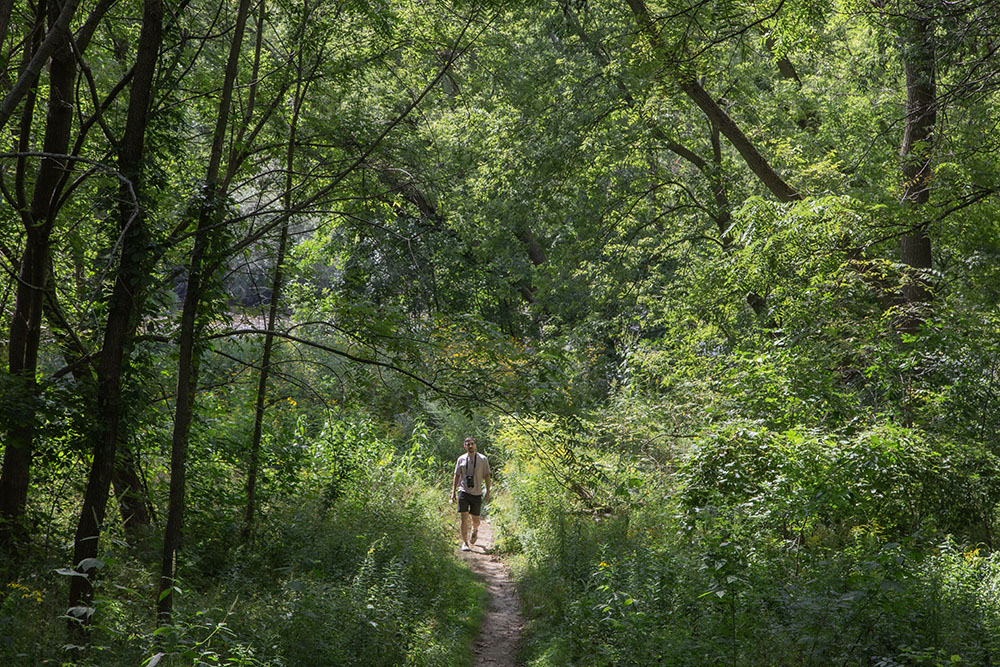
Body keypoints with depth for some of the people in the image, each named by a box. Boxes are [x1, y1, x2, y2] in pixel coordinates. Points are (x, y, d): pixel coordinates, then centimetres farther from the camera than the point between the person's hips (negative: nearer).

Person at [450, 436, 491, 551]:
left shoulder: (482, 459, 1)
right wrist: (453, 492, 5)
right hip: (464, 492, 0)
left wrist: (488, 492, -1)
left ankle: (475, 530, 41)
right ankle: (465, 542, 1)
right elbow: (456, 476, 11)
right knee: (464, 518, -7)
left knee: (475, 519, 7)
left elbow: (486, 476, 4)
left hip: (477, 493, 0)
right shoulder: (461, 459, 5)